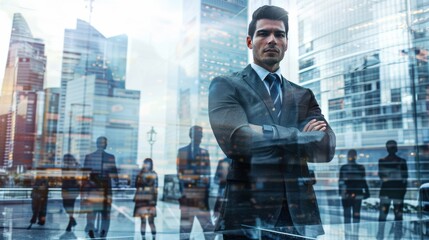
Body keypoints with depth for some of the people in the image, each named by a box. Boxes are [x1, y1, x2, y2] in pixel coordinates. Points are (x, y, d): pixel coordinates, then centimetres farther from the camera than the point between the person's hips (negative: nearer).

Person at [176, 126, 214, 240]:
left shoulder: (205, 153, 12)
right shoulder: (182, 152, 0)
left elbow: (207, 174, 12)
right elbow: (180, 173, -3)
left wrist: (208, 191, 6)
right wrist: (181, 192, -9)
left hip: (202, 192, 3)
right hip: (187, 192, -3)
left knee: (208, 226, 4)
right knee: (185, 225, 4)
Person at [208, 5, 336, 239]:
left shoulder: (303, 95, 13)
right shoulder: (225, 85, 0)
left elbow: (326, 147, 0)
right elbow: (235, 139, -16)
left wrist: (264, 136, -9)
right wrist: (300, 136, -6)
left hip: (300, 214, 4)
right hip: (248, 215, -4)